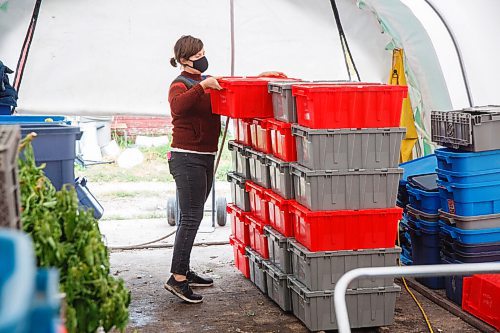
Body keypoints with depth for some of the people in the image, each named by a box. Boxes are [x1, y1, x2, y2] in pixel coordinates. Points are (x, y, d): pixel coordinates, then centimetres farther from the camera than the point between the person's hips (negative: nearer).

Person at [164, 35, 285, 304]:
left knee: (193, 217, 13)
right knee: (191, 218, -12)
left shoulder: (206, 81, 16)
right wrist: (203, 86, -37)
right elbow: (177, 106, -34)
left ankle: (184, 271, 22)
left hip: (204, 158, 9)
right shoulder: (180, 84, -11)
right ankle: (177, 279, -10)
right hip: (187, 158, -9)